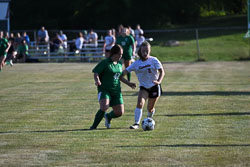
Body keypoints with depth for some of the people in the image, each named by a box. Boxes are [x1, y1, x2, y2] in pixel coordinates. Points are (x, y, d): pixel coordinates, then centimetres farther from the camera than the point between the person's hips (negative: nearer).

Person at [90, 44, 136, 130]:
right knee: (104, 107, -29)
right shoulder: (105, 63, -9)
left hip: (116, 91, 6)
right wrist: (97, 81, -32)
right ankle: (93, 126, -14)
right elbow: (96, 73, -12)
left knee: (120, 112, 2)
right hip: (104, 89, -6)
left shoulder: (119, 64, 12)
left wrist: (129, 83, 25)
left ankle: (108, 116, 36)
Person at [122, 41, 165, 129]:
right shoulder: (137, 63, -3)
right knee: (140, 104, -23)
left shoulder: (153, 60, -9)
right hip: (143, 87, 1)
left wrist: (159, 81, -33)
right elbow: (125, 71, -6)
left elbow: (162, 72, -15)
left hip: (154, 86, -1)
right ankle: (136, 123, -24)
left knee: (150, 109, 8)